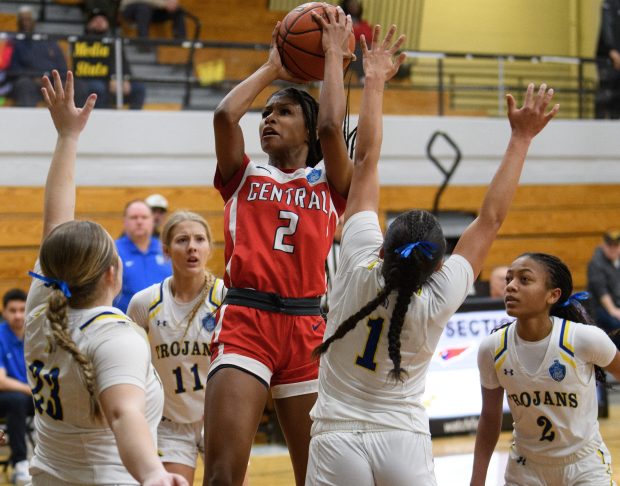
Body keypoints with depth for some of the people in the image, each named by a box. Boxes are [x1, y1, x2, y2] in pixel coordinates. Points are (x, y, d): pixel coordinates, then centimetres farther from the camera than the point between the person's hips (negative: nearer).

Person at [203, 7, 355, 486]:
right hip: (244, 320, -1)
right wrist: (273, 67, 13)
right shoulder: (244, 177, 16)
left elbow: (330, 127, -5)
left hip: (307, 326, 1)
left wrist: (334, 55, 7)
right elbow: (225, 115, -1)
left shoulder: (329, 184, 14)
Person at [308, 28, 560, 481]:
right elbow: (490, 219, -3)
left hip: (338, 440, 0)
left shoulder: (360, 266, -10)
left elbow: (366, 160, -4)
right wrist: (521, 139, 3)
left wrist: (374, 82, 2)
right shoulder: (439, 299, -10)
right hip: (404, 443, 0)